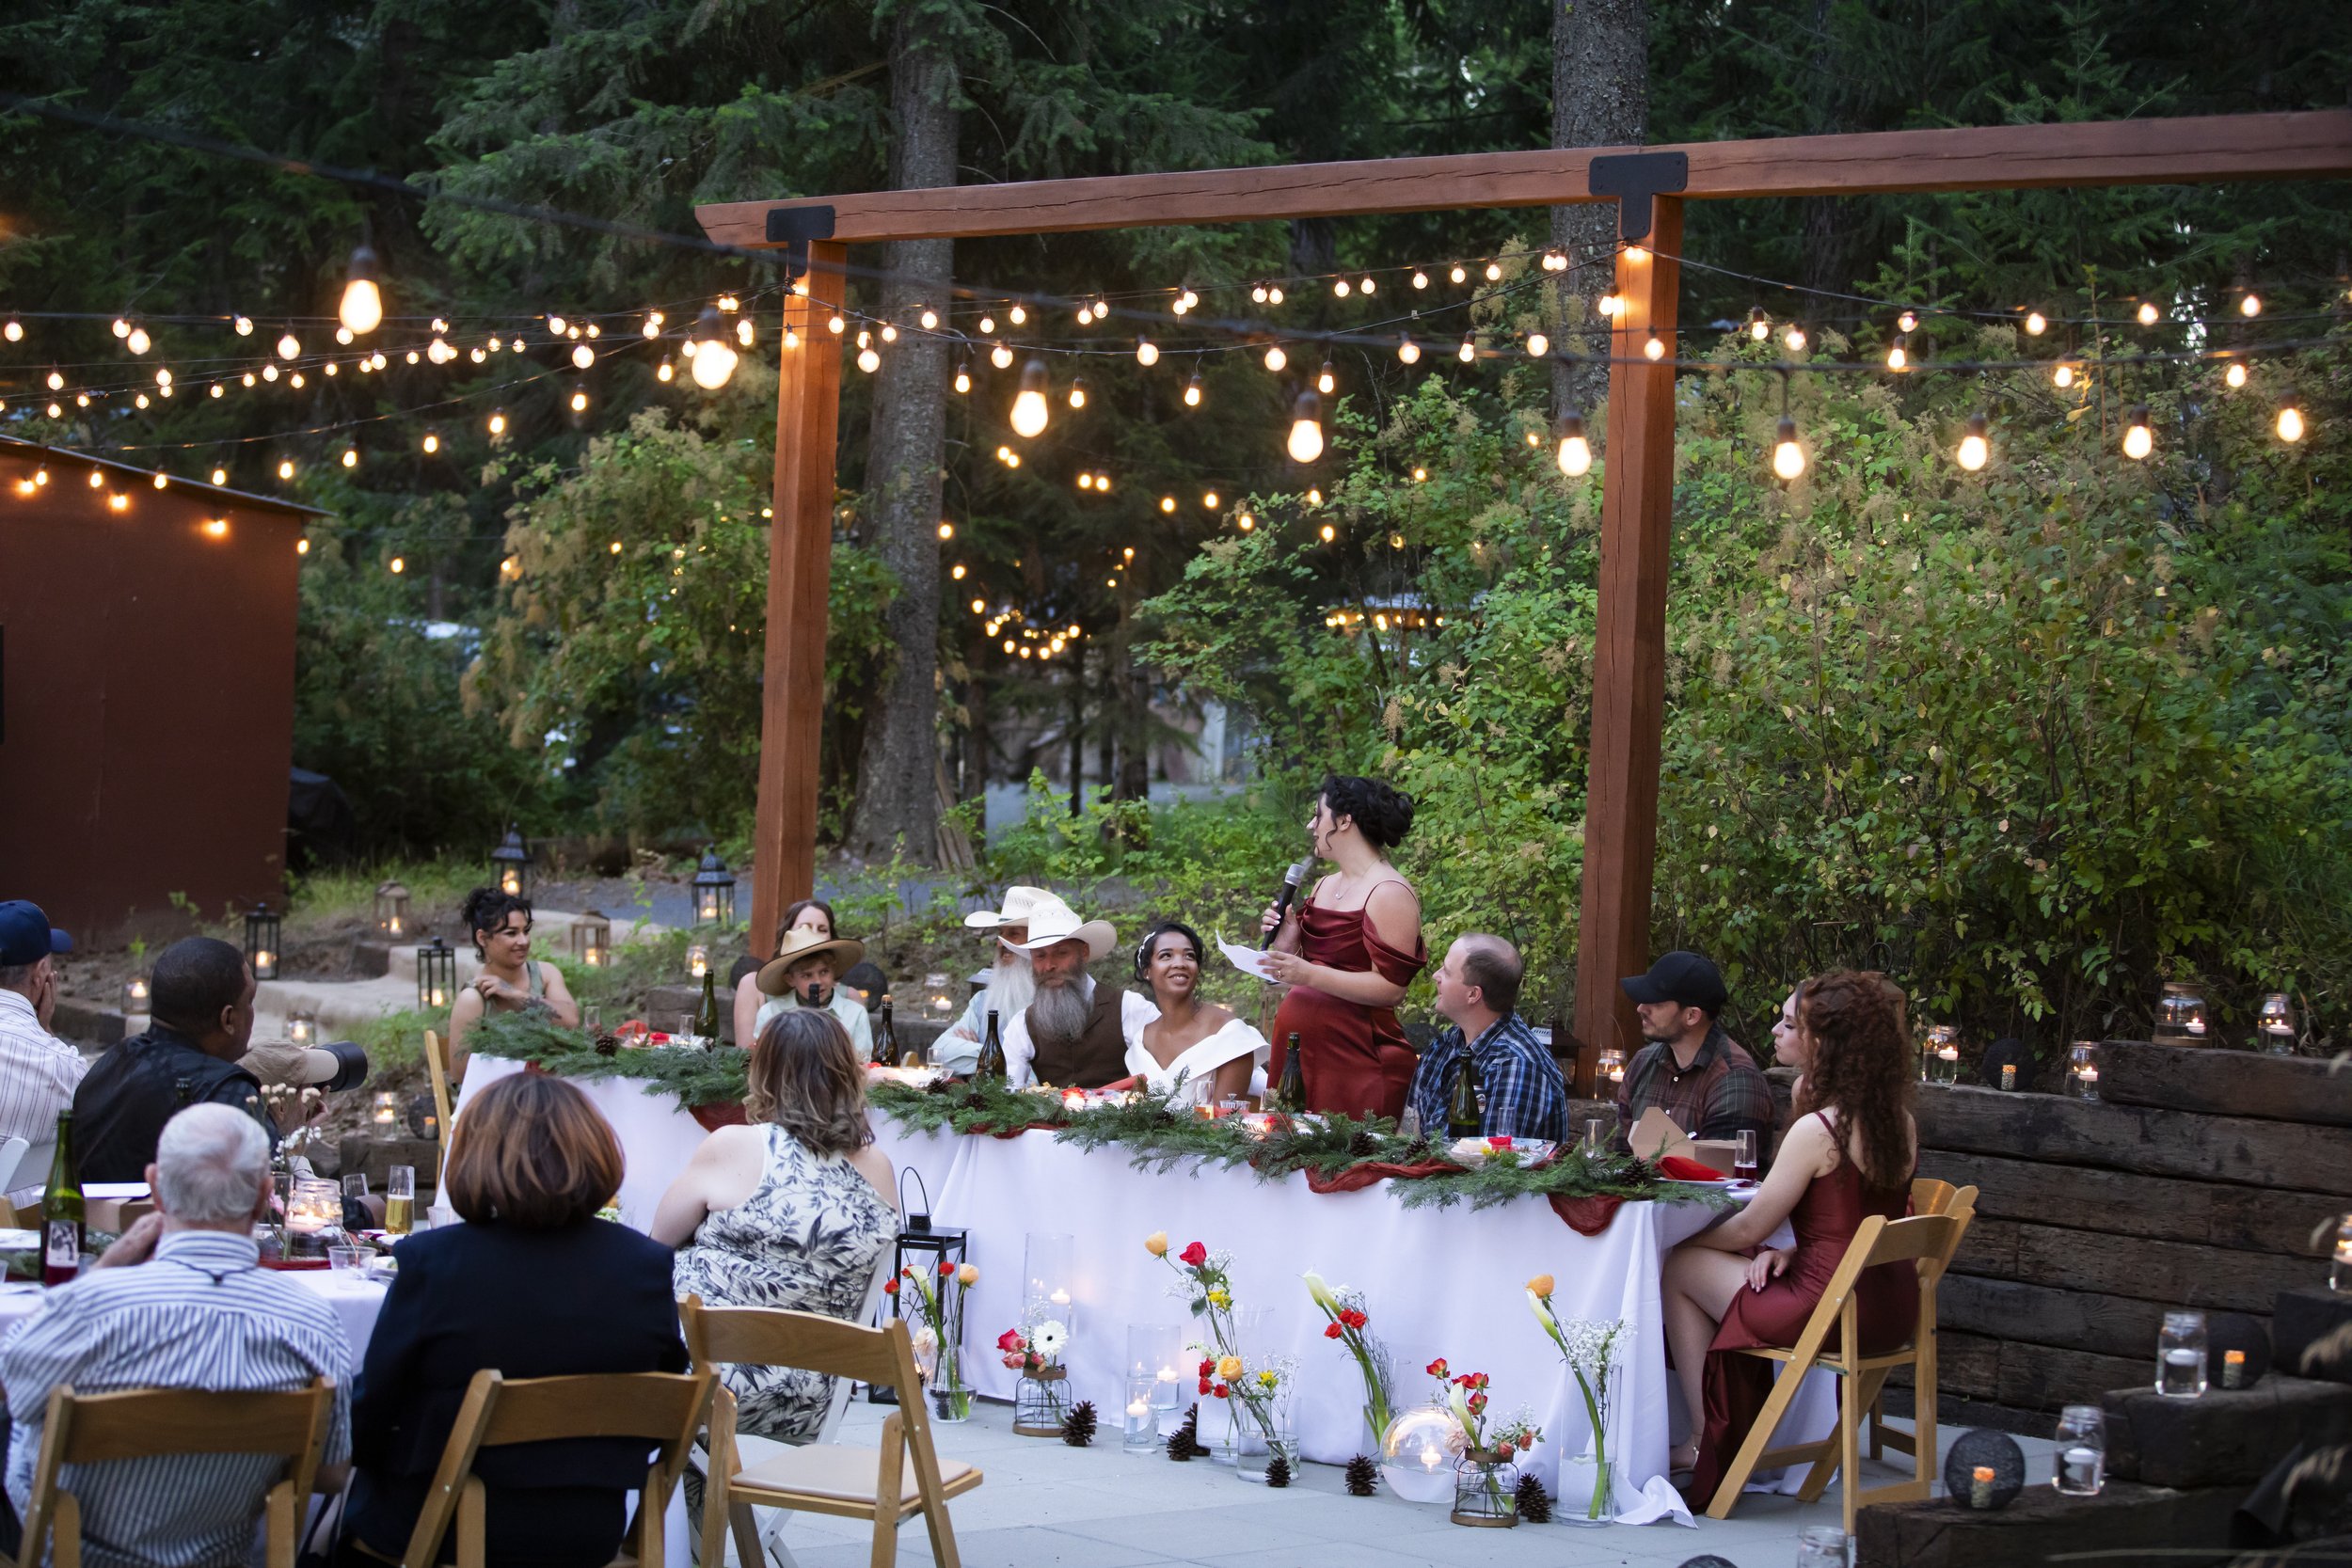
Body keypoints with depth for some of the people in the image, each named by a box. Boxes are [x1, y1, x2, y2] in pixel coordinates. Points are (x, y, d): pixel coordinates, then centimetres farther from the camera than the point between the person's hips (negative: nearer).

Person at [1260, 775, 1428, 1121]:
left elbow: (1391, 988, -16)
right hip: (1298, 1048, 8)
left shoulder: (1390, 894, -10)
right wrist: (1285, 934, 5)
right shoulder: (1325, 886, 16)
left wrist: (1310, 975, -22)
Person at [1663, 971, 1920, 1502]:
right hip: (1894, 1310, 8)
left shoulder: (1818, 1130, -19)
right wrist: (1789, 1250, 5)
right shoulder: (1900, 1120, 4)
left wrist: (1683, 1234, 9)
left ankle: (1708, 1448, 19)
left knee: (1679, 1269, 11)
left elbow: (1749, 1229, -9)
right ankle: (1738, 1436, 31)